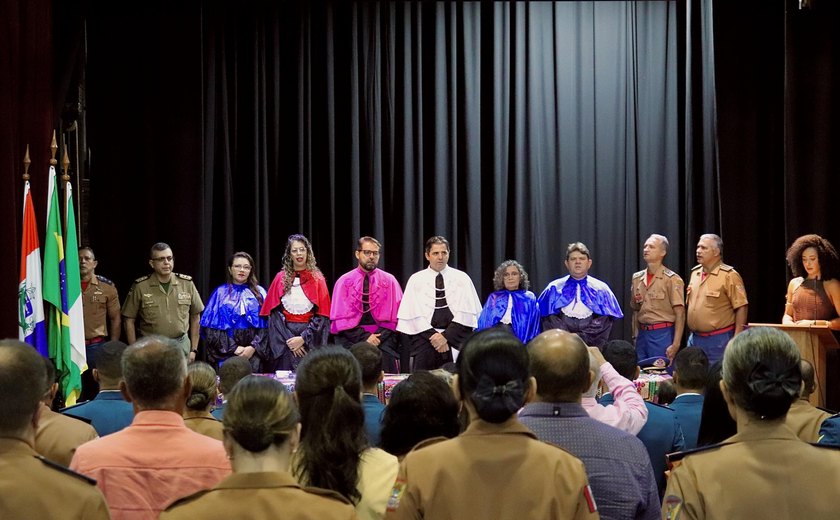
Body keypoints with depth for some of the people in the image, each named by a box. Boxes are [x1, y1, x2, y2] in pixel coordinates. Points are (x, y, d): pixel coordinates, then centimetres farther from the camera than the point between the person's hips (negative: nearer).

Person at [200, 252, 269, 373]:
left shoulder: (259, 293, 9)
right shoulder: (220, 293, 7)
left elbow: (265, 325, 2)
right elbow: (212, 327, 0)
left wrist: (253, 347, -12)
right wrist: (234, 348, -10)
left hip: (253, 354, 1)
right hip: (225, 353, -1)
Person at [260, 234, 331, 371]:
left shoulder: (317, 279, 4)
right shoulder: (281, 278, 7)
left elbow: (322, 315, -2)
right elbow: (274, 313, 2)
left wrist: (304, 338, -12)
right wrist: (288, 340, -9)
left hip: (311, 338, -1)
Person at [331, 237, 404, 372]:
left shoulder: (389, 281, 8)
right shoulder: (344, 281, 7)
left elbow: (396, 316, 4)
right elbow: (339, 318, 3)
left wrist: (379, 338, -11)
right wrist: (364, 337, -8)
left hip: (383, 341, 0)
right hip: (351, 340, 0)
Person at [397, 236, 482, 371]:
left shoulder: (462, 278, 8)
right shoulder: (416, 279, 8)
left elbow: (467, 312, -1)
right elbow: (413, 314, 0)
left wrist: (446, 336, -11)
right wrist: (434, 336, -11)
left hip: (455, 333, 0)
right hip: (425, 335, 0)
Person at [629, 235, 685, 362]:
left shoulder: (672, 279, -8)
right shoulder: (637, 278, 10)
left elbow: (680, 314, -11)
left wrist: (675, 345, -17)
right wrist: (636, 303, 3)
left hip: (662, 334, -6)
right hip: (642, 334, 6)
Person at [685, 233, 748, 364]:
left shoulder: (729, 275, -10)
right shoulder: (695, 272, 12)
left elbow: (741, 308, -12)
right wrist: (691, 333, 15)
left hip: (718, 340, -7)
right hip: (694, 339, 7)